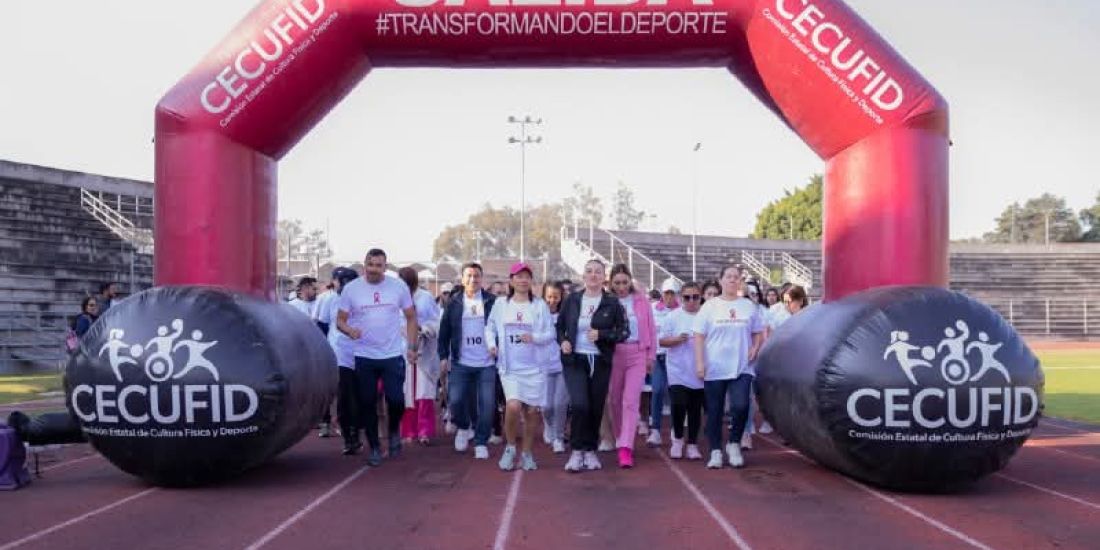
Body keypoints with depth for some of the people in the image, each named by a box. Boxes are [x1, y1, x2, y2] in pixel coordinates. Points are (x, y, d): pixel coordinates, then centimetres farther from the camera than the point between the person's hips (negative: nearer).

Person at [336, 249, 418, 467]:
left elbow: (411, 318, 6)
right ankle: (374, 447, 23)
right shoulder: (351, 288, -2)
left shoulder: (399, 286, -2)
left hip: (393, 355, -1)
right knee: (367, 403, 7)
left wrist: (411, 347, 0)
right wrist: (349, 330, -22)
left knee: (396, 399, -6)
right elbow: (340, 320, 1)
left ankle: (394, 431, 25)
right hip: (364, 357, 1)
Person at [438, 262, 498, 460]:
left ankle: (481, 443, 13)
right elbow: (444, 331, 6)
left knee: (487, 404, -2)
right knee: (455, 400, -4)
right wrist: (443, 356, -1)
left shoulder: (492, 301, 2)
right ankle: (464, 428, 26)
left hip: (487, 363, -1)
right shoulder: (454, 302, 5)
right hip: (460, 363, 1)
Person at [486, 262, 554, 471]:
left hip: (534, 367, 1)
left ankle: (527, 452, 24)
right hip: (509, 367, -1)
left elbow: (551, 334, -1)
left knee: (532, 411, 4)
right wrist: (491, 344, -4)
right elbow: (489, 328, 13)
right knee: (513, 406, -19)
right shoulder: (501, 305, 4)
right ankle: (510, 447, 6)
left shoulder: (540, 305, 0)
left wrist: (534, 338, -18)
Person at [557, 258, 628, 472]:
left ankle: (590, 451, 23)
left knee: (596, 408, 6)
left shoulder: (612, 303, 0)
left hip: (600, 361, 1)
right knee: (579, 404, -16)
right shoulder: (572, 300, 4)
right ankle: (577, 451, 1)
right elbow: (559, 326, 12)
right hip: (574, 360, -1)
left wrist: (601, 335, -15)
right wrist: (562, 341, -7)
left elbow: (623, 332, 0)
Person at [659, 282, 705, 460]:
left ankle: (692, 444, 20)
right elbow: (662, 340, 0)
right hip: (678, 371, -2)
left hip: (699, 373, 2)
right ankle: (677, 438, 13)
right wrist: (677, 339, -16)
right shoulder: (673, 317, -1)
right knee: (678, 406, -11)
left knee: (695, 409, 7)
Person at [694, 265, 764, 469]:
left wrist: (755, 349, -2)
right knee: (714, 411, 4)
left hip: (742, 368, 1)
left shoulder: (749, 306, 8)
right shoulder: (710, 306, 1)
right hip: (714, 369, -1)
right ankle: (716, 451, 17)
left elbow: (758, 333, 17)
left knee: (741, 406, -13)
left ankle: (734, 444, 10)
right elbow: (699, 336, -1)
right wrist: (699, 363, -8)